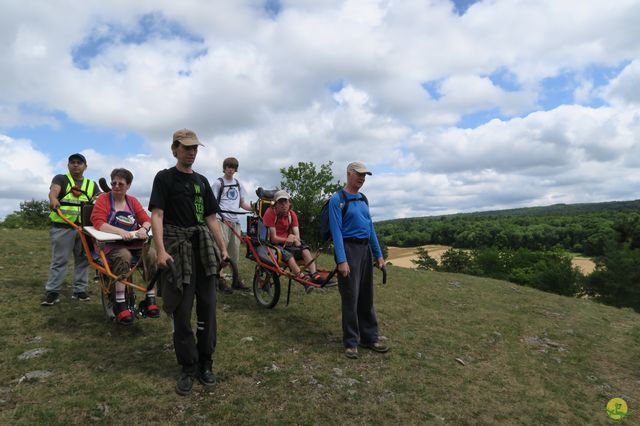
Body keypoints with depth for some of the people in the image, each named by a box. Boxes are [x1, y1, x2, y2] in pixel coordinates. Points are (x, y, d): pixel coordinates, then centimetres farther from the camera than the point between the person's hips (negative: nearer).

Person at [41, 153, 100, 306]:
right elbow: (53, 190, -16)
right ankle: (52, 292, 4)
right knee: (59, 260, -2)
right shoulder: (60, 179, 6)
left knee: (82, 259, 8)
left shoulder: (91, 184, 16)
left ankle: (80, 290, 16)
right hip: (63, 227, -3)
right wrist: (53, 199, -38)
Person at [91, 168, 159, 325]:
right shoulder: (103, 199, 3)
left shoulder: (133, 201, 15)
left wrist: (143, 229, -20)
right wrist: (121, 231, -29)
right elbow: (99, 223, -12)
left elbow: (146, 220, 5)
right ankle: (120, 305, -28)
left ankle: (150, 300, -21)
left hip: (134, 243, 4)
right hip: (112, 244, -3)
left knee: (152, 253, -26)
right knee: (124, 256, -36)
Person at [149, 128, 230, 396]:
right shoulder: (164, 178, 1)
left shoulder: (202, 181, 15)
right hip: (178, 248, -4)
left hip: (203, 247, 5)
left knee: (207, 307, 6)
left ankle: (205, 363, 20)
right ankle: (188, 368, 16)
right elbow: (156, 215, -9)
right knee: (181, 311, 1)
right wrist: (161, 250, -21)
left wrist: (223, 248, 8)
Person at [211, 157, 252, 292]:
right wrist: (222, 215, -16)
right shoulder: (218, 183, 4)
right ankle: (220, 279, -7)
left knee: (235, 249, 7)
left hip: (235, 220, 5)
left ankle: (236, 278, 15)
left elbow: (242, 203, 21)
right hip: (223, 219, -5)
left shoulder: (238, 183, 19)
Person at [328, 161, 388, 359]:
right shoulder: (337, 199, -7)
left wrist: (378, 255, 13)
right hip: (349, 248, -7)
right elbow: (336, 231, -13)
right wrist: (341, 260, -20)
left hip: (365, 249, 7)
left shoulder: (363, 199, 15)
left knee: (366, 297, 13)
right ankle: (351, 342, 11)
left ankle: (369, 337, 24)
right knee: (350, 297, -1)